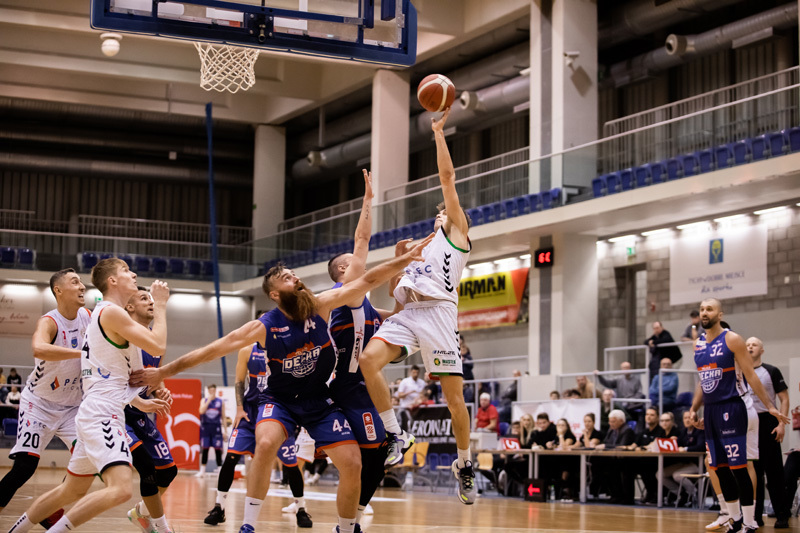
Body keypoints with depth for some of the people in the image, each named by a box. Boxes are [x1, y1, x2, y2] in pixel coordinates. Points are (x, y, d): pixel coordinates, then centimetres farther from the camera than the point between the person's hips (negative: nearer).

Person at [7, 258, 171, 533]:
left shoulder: (101, 314, 21)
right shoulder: (112, 312, -11)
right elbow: (158, 346, -15)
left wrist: (140, 403, 24)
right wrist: (161, 304, -3)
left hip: (96, 414, 11)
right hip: (101, 414, -11)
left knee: (72, 491, 20)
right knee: (120, 489, -24)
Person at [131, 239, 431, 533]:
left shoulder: (321, 306, -12)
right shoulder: (264, 327, -17)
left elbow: (367, 281, -14)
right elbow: (211, 350, -15)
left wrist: (405, 259, -22)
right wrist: (163, 372, -15)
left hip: (320, 401, 2)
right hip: (280, 399, -2)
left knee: (353, 465, -10)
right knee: (266, 444, -33)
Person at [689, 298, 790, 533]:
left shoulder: (732, 340, -8)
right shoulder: (698, 344, 11)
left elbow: (750, 375, -9)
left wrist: (769, 406, -13)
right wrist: (693, 410, 16)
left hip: (733, 408, -7)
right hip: (711, 411, 7)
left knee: (739, 467, -8)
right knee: (720, 469, 8)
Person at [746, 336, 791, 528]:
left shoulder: (771, 372, 2)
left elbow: (784, 399, 0)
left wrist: (781, 424, -11)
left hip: (767, 423, -3)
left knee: (774, 471, -4)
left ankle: (782, 515, 0)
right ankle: (755, 515, 9)